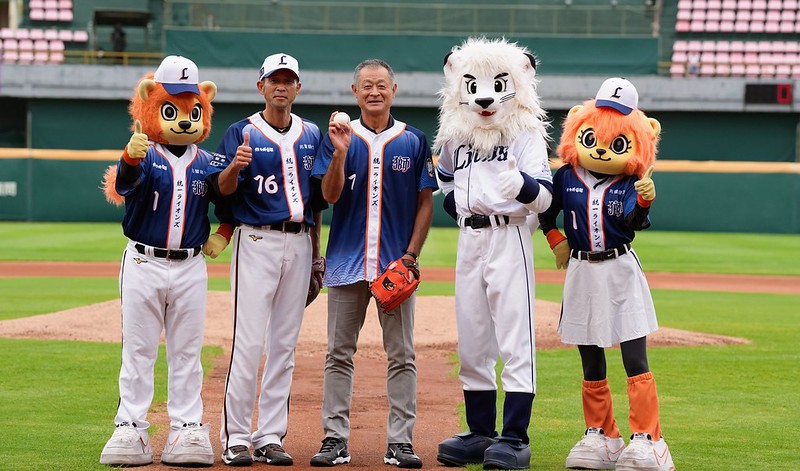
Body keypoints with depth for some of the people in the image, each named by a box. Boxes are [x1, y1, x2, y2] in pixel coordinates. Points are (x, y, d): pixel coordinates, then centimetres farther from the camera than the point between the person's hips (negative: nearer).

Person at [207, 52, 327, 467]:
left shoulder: (311, 135, 13)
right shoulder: (242, 132, -1)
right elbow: (223, 188, -11)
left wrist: (316, 254, 13)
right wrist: (236, 165, -33)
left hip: (299, 243, 5)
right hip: (257, 242, -5)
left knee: (284, 344, 6)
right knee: (248, 342, -10)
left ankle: (271, 436, 11)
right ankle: (235, 438, -5)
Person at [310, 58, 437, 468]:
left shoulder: (413, 141, 4)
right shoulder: (338, 137, 4)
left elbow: (425, 202, 5)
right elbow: (330, 196, -5)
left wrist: (411, 255, -5)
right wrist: (340, 152, -19)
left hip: (396, 263, 0)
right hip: (347, 262, 0)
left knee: (401, 356, 2)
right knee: (339, 354, 3)